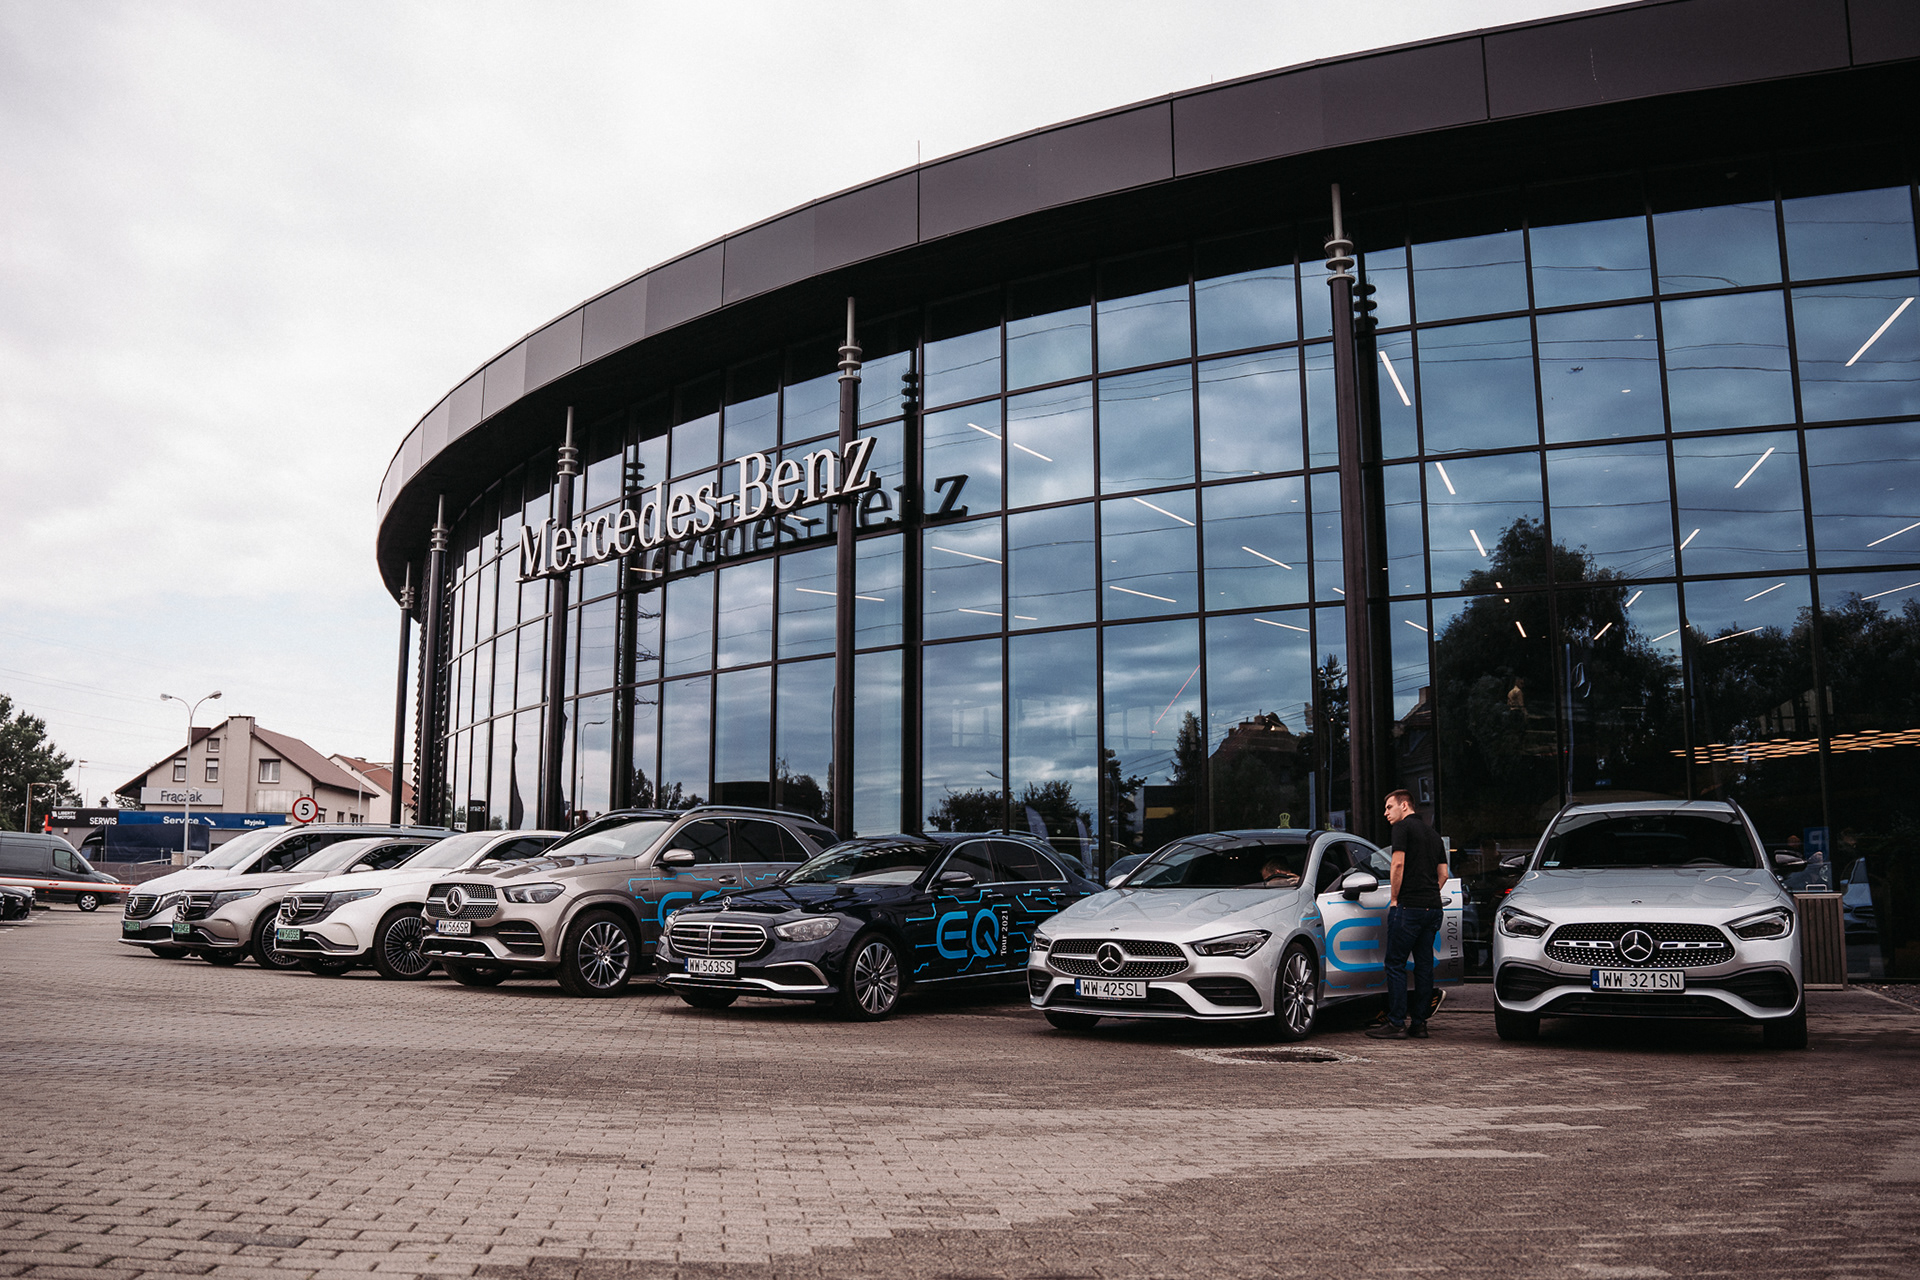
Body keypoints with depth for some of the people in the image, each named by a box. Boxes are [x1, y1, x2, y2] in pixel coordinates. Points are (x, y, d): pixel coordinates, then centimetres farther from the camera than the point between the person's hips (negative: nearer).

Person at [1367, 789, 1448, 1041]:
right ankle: (1420, 1023, 11)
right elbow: (1443, 874, 19)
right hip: (1432, 906, 8)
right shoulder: (1432, 833, 20)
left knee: (1396, 963, -4)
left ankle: (1396, 1023, -6)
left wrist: (1394, 899, -7)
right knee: (1424, 964, 9)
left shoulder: (1403, 827, -4)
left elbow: (1398, 863, -15)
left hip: (1408, 906, -8)